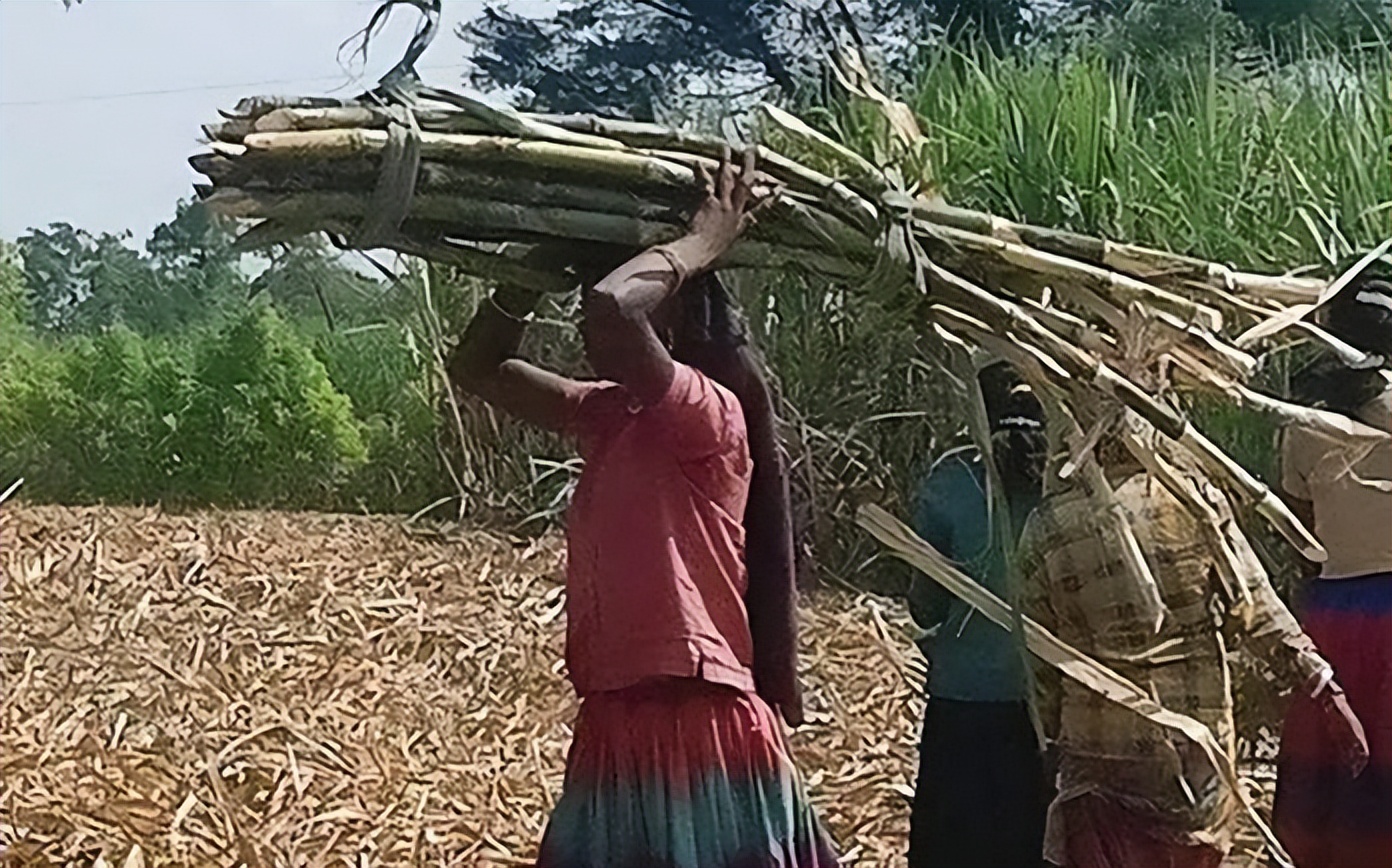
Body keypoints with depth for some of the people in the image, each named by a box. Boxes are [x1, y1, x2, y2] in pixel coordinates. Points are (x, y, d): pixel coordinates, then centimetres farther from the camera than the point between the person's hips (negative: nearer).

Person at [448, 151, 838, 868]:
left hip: (699, 731, -8)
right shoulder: (612, 416, 11)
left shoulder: (711, 414, -13)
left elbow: (613, 307, -30)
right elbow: (477, 367, 17)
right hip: (618, 729, 8)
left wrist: (702, 242, -13)